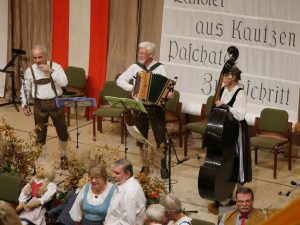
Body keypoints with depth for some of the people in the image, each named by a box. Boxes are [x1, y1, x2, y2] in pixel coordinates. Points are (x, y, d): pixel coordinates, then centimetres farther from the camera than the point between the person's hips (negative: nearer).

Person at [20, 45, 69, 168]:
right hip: (39, 104, 1)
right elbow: (25, 89, 6)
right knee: (40, 134, 8)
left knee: (62, 131, 10)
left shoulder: (56, 66, -6)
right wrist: (25, 105, 0)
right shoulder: (29, 71, -3)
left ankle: (63, 156, 34)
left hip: (56, 102, 0)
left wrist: (51, 71, -23)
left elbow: (64, 83, -18)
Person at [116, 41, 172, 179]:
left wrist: (168, 94, -29)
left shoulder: (160, 68, -3)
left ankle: (163, 166, 15)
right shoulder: (135, 67, 1)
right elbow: (120, 80, 3)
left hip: (156, 108, -2)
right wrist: (132, 87, -12)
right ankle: (145, 166, 23)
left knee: (160, 137, -1)